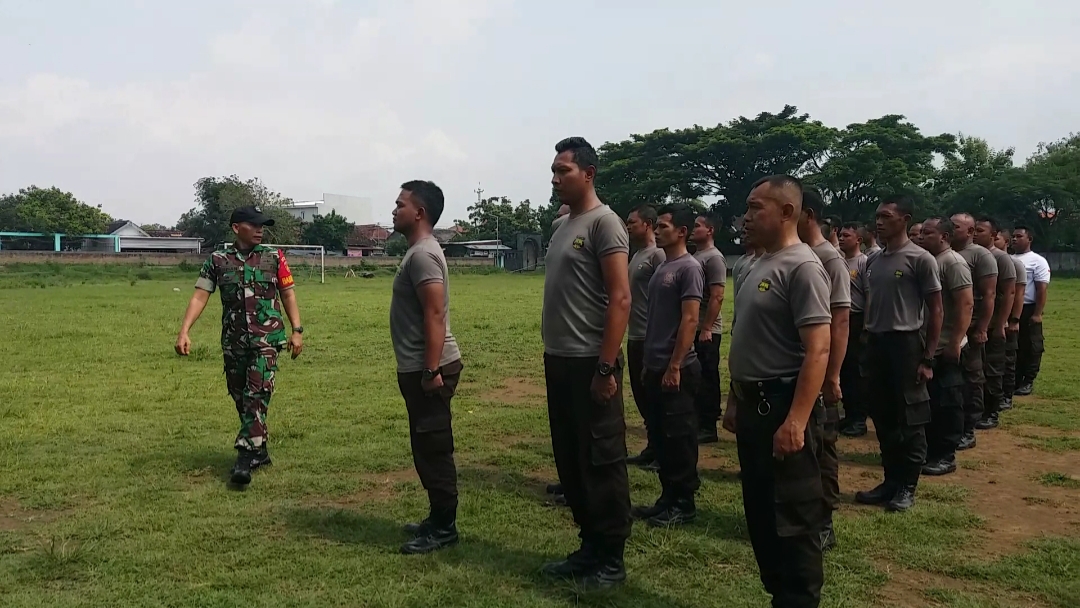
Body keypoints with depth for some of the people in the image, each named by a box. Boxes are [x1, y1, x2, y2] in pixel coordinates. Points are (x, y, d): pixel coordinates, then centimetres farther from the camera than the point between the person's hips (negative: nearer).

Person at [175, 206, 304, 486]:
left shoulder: (274, 258, 4)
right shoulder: (218, 260, 5)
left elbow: (288, 295, 7)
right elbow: (199, 296, 0)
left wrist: (297, 331, -1)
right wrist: (184, 331, -12)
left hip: (266, 339, -3)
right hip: (233, 341, 3)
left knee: (257, 396, -14)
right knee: (240, 398, 10)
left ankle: (245, 458, -14)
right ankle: (260, 451, 25)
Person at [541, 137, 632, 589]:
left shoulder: (603, 222, -10)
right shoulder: (563, 226, 16)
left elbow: (620, 299, -16)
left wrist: (606, 368, -21)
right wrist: (552, 355, 14)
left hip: (589, 364, -9)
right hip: (558, 361, 9)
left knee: (601, 462, 1)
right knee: (570, 460, 15)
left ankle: (611, 560, 13)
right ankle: (590, 548, 28)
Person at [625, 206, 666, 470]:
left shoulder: (657, 255, -12)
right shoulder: (637, 255, 16)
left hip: (649, 338, -9)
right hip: (635, 336, 10)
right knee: (641, 394, 14)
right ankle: (652, 449, 24)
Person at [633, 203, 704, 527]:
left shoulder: (689, 268, -11)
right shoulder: (662, 268, 15)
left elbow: (690, 320, -17)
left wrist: (674, 366, -19)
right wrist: (649, 363, 18)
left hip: (676, 369, -9)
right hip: (655, 367, 9)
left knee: (679, 437, -1)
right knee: (661, 436, 13)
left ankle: (684, 503, 9)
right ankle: (668, 498, 23)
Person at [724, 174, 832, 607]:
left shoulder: (802, 267, -15)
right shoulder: (759, 266, 14)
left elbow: (817, 350, -23)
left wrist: (796, 421, -28)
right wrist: (736, 401, 19)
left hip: (782, 406, -10)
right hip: (753, 404, 10)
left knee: (792, 519, 0)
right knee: (759, 512, 18)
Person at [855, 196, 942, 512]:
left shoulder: (920, 259, -8)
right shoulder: (873, 261, 11)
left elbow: (935, 310, -8)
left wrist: (928, 358, -12)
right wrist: (866, 345, 11)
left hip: (905, 343, -7)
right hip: (876, 344, 7)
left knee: (909, 419, 2)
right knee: (882, 417, 12)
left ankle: (907, 486, 12)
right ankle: (891, 480, 24)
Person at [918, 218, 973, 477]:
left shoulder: (953, 262, -13)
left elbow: (966, 304, -19)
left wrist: (955, 342, -23)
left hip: (945, 348, -9)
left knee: (947, 403, -1)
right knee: (929, 401, 14)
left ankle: (946, 456, 6)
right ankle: (930, 450, 24)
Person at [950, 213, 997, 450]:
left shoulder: (981, 255, -6)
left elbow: (988, 294, -11)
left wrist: (982, 328, -17)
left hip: (968, 328, -6)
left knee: (970, 379, 2)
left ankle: (967, 431, 9)